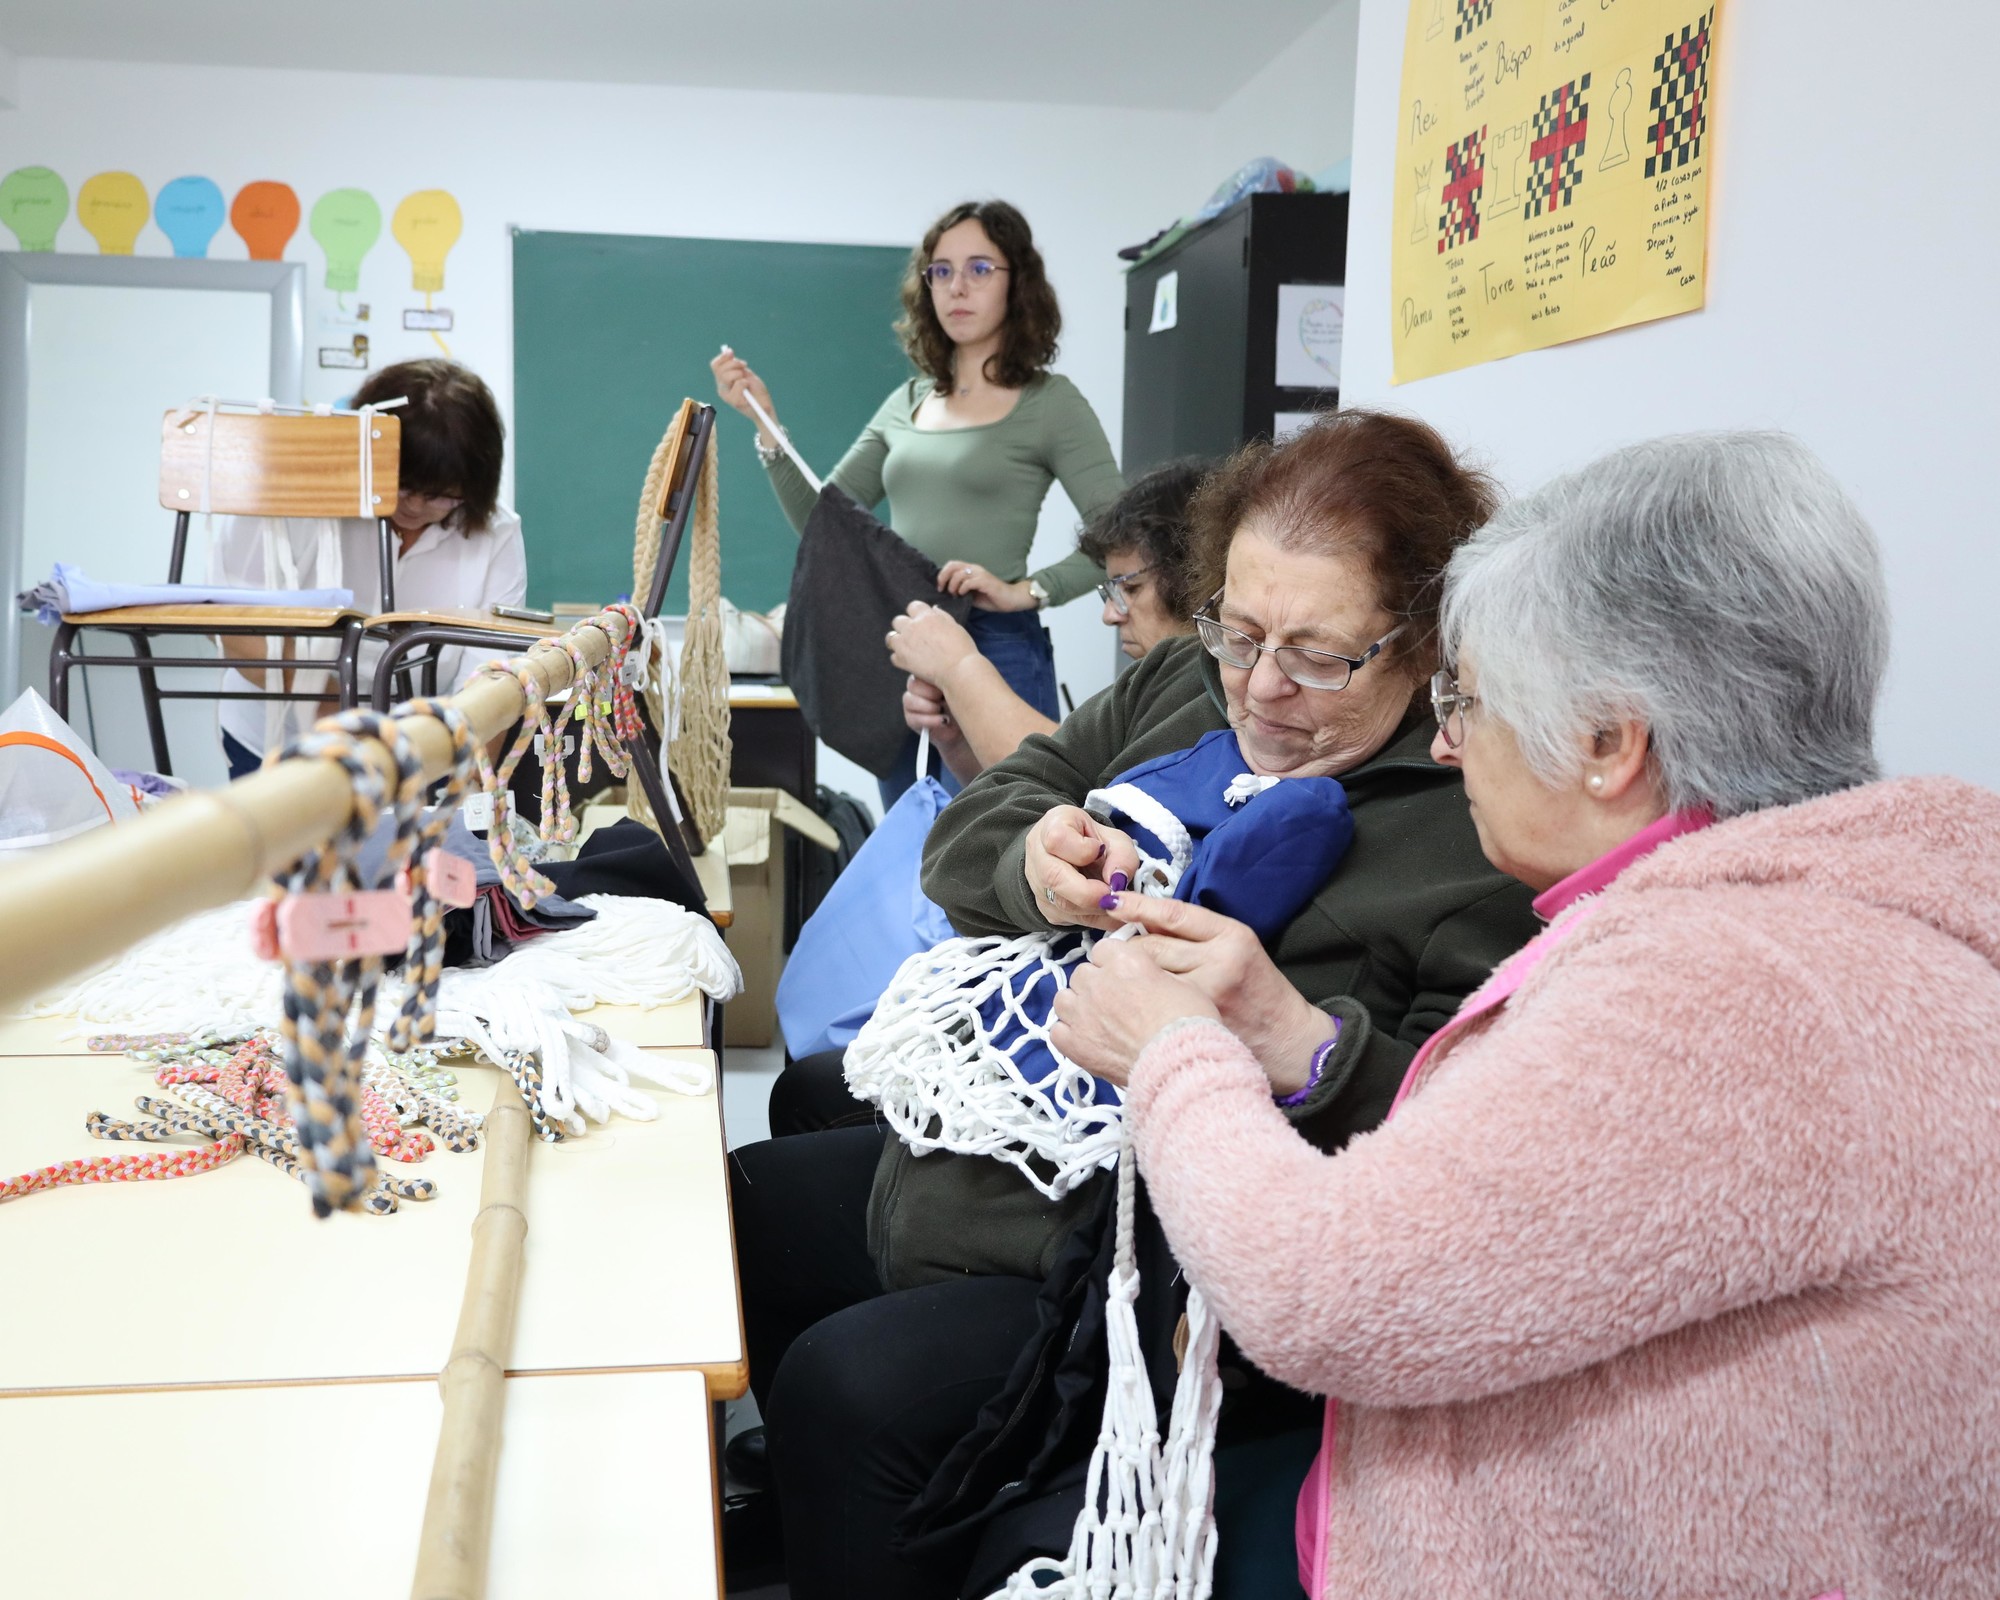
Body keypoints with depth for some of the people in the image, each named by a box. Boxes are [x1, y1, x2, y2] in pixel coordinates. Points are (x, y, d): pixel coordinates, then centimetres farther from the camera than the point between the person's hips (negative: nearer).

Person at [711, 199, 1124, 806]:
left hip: (998, 650, -5)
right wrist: (764, 421, 3)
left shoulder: (1050, 403, -2)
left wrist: (1022, 591, -20)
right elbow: (821, 521, 12)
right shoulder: (906, 403, 13)